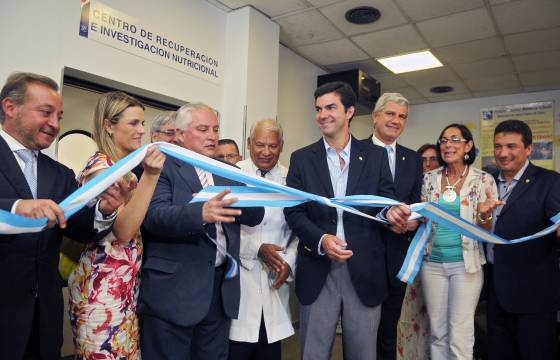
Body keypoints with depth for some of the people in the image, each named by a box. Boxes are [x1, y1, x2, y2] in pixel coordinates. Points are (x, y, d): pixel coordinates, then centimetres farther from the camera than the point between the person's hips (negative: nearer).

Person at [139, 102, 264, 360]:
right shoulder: (162, 166, -4)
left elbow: (255, 216, 6)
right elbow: (154, 215, -19)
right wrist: (201, 213, -36)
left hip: (221, 288, 6)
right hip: (173, 289, -5)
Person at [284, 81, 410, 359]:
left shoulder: (375, 156, 5)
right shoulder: (301, 158, 4)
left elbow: (385, 201, 5)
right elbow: (293, 211, -1)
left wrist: (390, 212, -20)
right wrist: (321, 239, -17)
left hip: (364, 270, 0)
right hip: (318, 271, 0)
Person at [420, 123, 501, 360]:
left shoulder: (484, 180, -3)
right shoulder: (429, 178, 4)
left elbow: (487, 231, 0)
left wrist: (484, 214, -21)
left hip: (466, 263, -3)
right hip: (432, 262, 3)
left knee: (460, 334, 1)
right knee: (437, 331, 12)